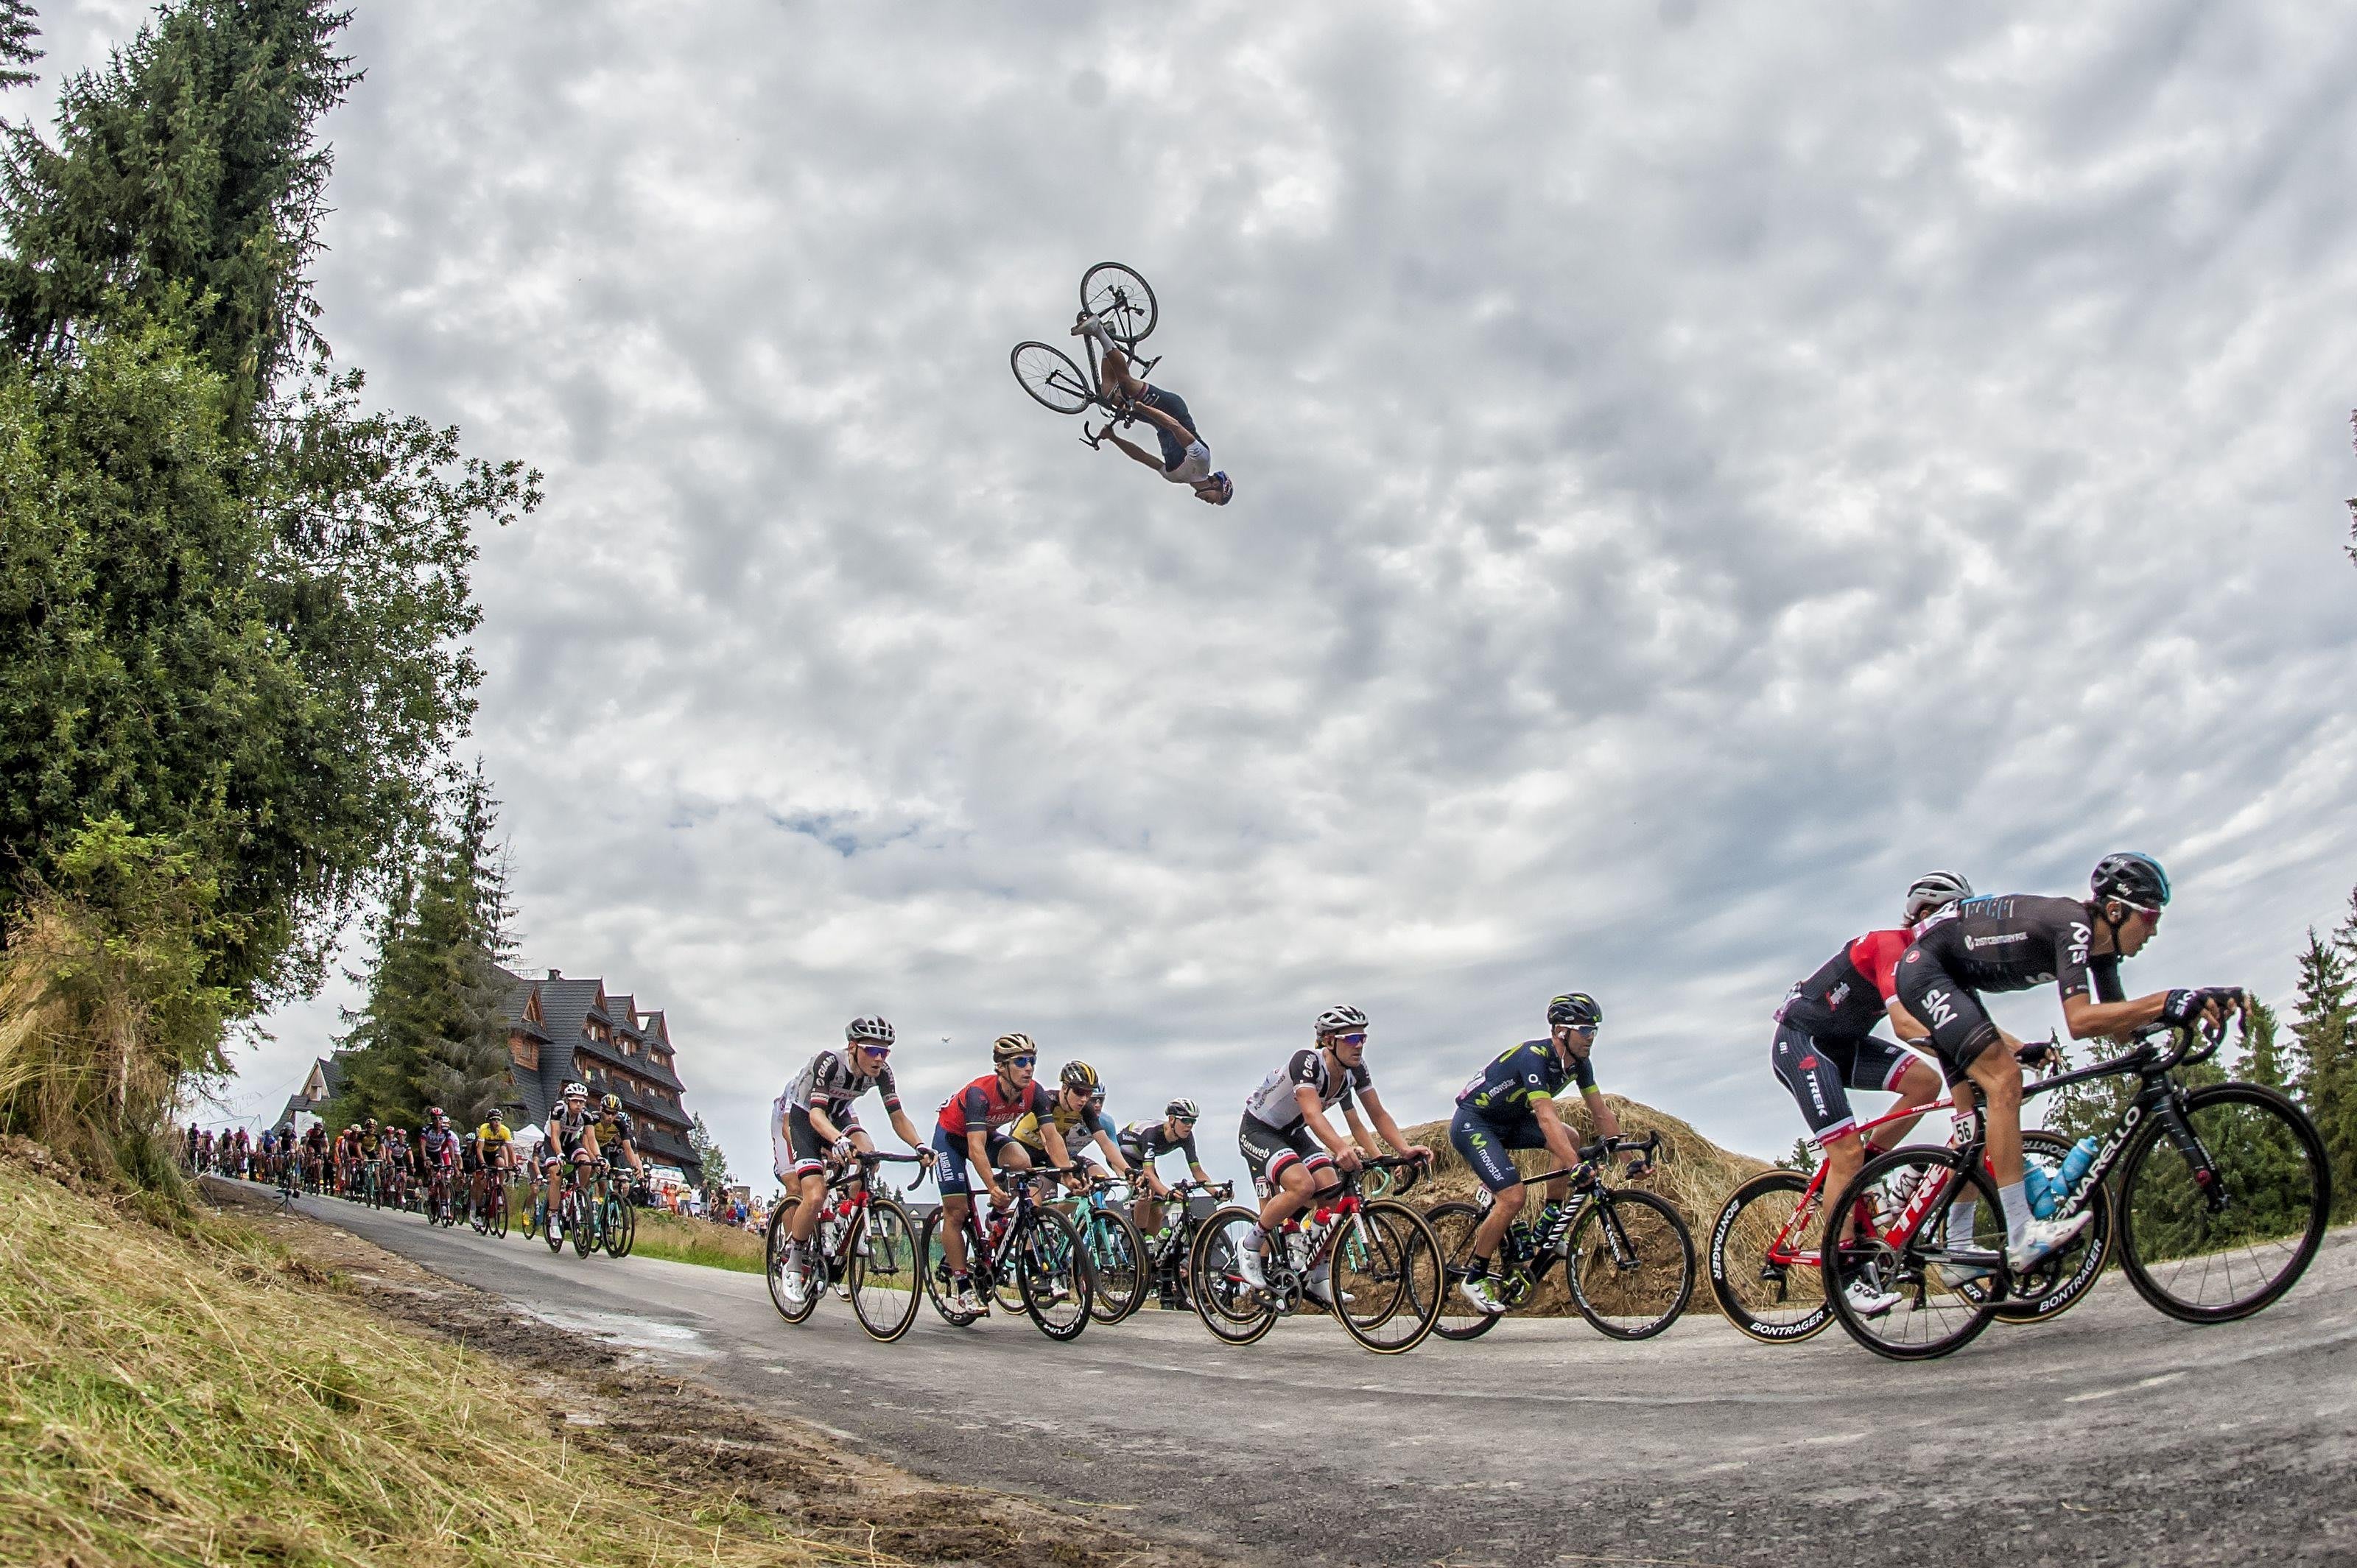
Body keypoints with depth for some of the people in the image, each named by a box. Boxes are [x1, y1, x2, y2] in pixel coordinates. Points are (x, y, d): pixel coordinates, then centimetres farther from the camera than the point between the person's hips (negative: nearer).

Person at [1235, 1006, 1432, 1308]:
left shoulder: (1355, 1070, -11)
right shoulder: (1307, 1062, -32)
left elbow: (1378, 1114, -8)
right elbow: (1313, 1114, -44)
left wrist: (1406, 1149, -25)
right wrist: (1341, 1148, -61)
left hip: (1292, 1133, 7)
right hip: (1258, 1130, -7)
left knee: (1332, 1192, -12)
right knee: (1302, 1185, -30)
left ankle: (1319, 1281, 0)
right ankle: (1249, 1249, -10)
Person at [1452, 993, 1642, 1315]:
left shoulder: (1578, 1063, -4)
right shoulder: (1534, 1057, -30)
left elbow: (1602, 1114, 1)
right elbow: (1546, 1118, -39)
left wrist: (1631, 1159, -6)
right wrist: (1578, 1169, -47)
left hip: (1508, 1122, 8)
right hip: (1472, 1123, -8)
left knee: (1570, 1139, -13)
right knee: (1514, 1196, -22)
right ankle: (1474, 1278, -6)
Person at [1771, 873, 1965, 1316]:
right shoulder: (1890, 945, -21)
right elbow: (1905, 1024, -34)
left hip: (1843, 1043, 9)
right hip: (1800, 1041, -9)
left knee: (1925, 1081, -10)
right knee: (1846, 1150, -15)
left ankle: (1863, 1174, 3)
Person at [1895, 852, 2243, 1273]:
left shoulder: (2101, 943, 1)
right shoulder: (2074, 923, -26)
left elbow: (2120, 1024, 1)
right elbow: (2079, 1020, -38)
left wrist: (2196, 1005, -12)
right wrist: (2167, 1002, -43)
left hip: (1951, 981, 11)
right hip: (1923, 967, -11)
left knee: (1976, 1112, 9)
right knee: (2004, 1079, -23)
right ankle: (2022, 1238, -26)